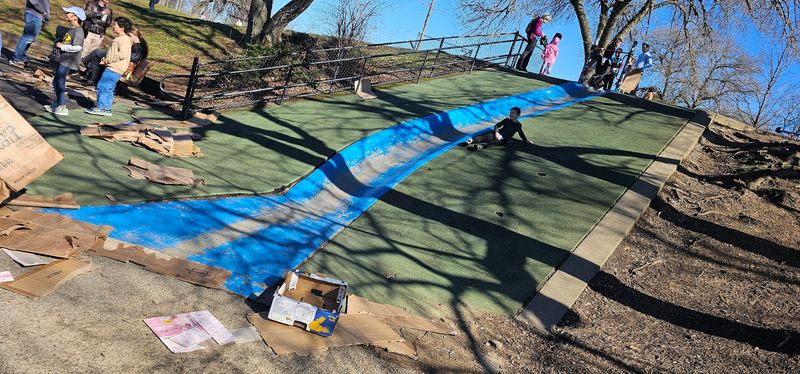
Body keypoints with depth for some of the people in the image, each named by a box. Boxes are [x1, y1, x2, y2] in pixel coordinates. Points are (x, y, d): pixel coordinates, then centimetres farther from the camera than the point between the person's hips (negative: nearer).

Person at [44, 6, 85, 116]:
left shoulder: (78, 31, -15)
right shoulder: (71, 29, 15)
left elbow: (77, 47, -25)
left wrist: (62, 46, -16)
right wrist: (59, 43, 13)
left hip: (68, 61, -10)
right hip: (63, 59, 10)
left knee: (59, 82, -11)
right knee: (56, 81, 17)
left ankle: (62, 107, -7)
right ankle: (58, 102, 30)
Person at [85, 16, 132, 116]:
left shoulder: (124, 39, -14)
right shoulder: (119, 38, 18)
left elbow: (122, 54, -25)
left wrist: (108, 60, -19)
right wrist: (106, 59, 13)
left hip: (114, 69, -10)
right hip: (112, 67, 10)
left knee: (102, 86, -9)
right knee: (108, 89, 13)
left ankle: (100, 107, -4)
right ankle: (106, 109, 18)